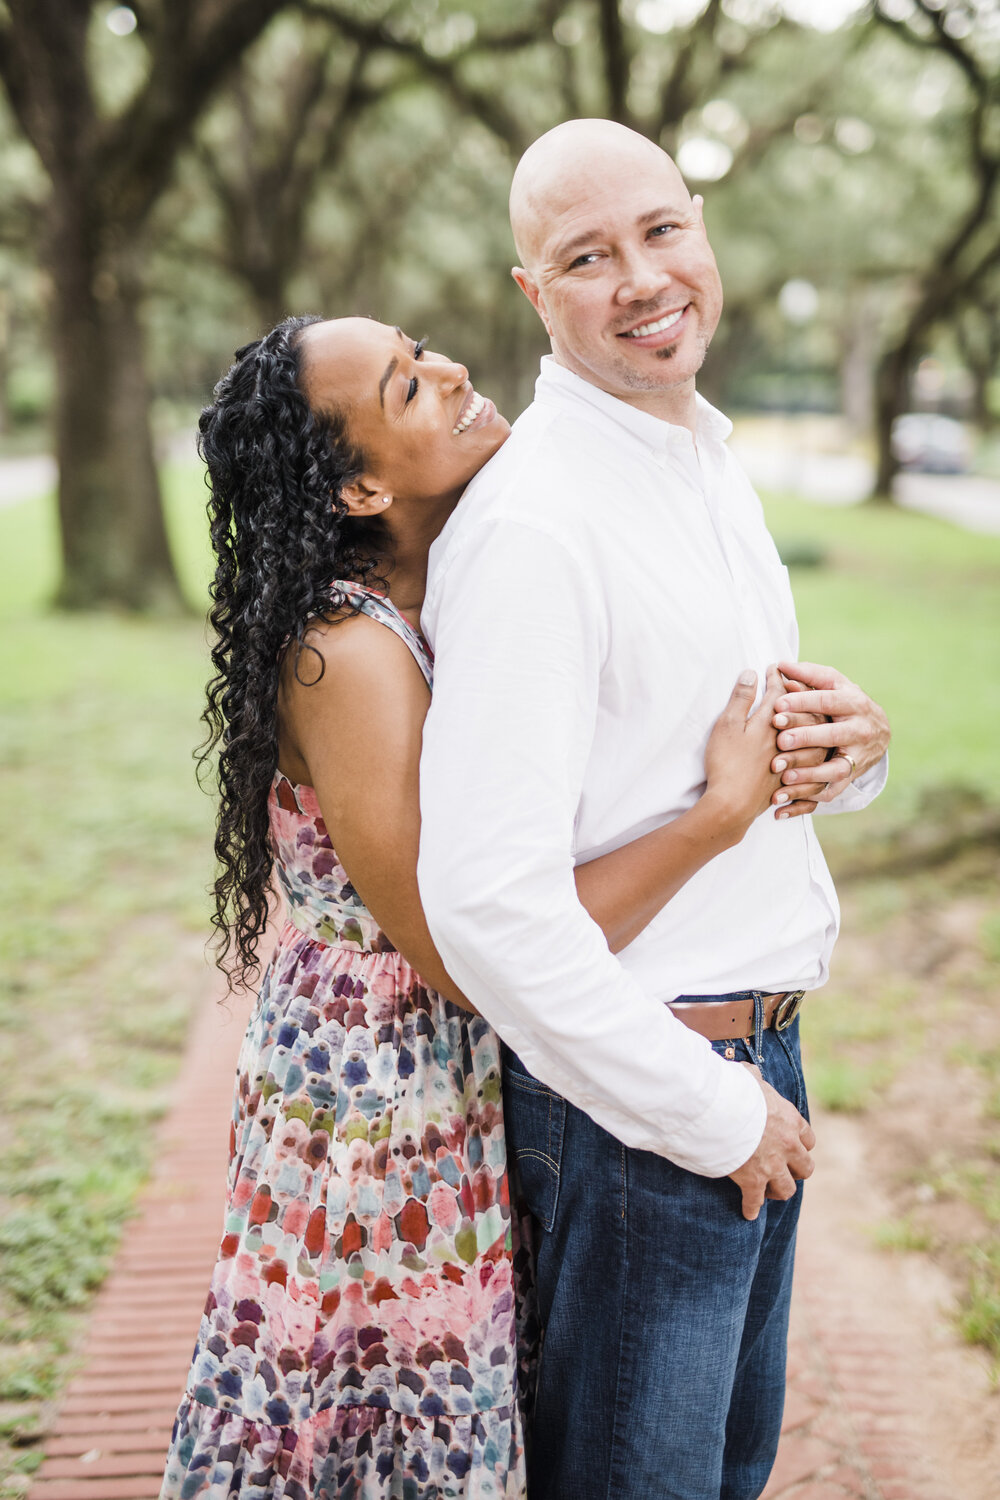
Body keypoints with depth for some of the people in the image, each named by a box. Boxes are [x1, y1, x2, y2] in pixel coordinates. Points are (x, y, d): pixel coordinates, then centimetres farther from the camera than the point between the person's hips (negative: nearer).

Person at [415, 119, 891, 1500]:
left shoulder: (711, 459, 9)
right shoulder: (530, 521, -21)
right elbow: (487, 896, -28)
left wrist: (852, 748, -4)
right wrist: (713, 1112, -19)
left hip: (755, 1060, 9)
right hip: (633, 1090, -9)